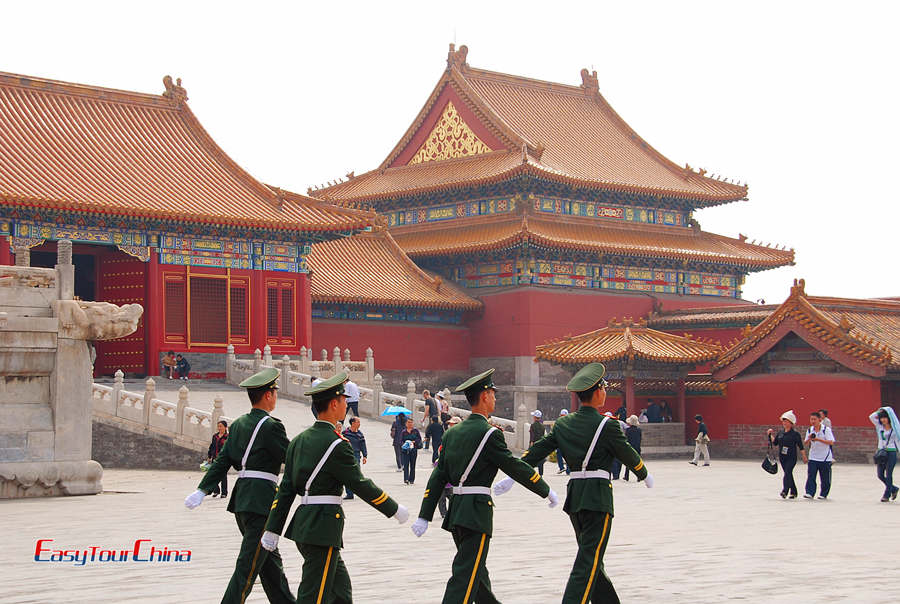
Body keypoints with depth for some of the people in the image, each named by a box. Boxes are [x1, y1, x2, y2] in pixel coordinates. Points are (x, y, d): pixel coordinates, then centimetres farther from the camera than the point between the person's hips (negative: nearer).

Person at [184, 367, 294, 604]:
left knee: (270, 559, 17)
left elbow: (222, 460, 9)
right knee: (249, 565, -7)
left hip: (242, 496, 9)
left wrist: (202, 490, 7)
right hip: (260, 501, -9)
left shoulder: (238, 424, 12)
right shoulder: (271, 426, -13)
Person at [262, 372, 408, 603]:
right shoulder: (337, 445, -15)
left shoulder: (299, 440, 10)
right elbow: (360, 485, -10)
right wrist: (395, 510, 1)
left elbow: (285, 489, 10)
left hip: (303, 523, 9)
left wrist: (272, 530, 12)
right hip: (323, 528, -9)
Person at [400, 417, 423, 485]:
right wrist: (403, 444, -15)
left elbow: (419, 439, 3)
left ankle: (411, 480, 13)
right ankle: (406, 480, -14)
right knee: (406, 465, -10)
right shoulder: (403, 432, 6)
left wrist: (414, 442, -13)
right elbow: (401, 441, 5)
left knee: (412, 465, 5)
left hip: (413, 450, 0)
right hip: (405, 451, 0)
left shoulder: (415, 431, 4)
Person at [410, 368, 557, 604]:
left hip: (456, 510, 8)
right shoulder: (489, 434, -11)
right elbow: (516, 468, -8)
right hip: (477, 512, -8)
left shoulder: (452, 433, 11)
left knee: (476, 569, 21)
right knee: (466, 575, -9)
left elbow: (438, 477, 10)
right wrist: (547, 491, 5)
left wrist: (424, 517, 9)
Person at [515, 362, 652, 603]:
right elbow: (628, 454, 0)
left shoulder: (563, 424, 7)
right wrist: (644, 475, 18)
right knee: (589, 561, -8)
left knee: (592, 558, 18)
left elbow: (536, 451, 5)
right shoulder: (608, 425, -10)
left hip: (574, 495, 7)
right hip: (598, 497, -7)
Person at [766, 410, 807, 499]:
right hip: (782, 457, 6)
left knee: (787, 473, -19)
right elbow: (775, 443, 14)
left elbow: (800, 446, -3)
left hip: (791, 458, -6)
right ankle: (793, 492, 23)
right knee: (788, 474, 12)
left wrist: (804, 457, -2)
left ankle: (785, 491, -30)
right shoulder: (780, 432, 10)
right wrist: (771, 435, 3)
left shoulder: (795, 434, -6)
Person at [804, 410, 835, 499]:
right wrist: (809, 439, -14)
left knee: (825, 478, 6)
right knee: (811, 476, -10)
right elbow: (805, 442, 8)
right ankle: (810, 493, -13)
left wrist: (818, 439, -25)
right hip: (813, 457, 3)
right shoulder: (809, 430, 6)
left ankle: (823, 494, 19)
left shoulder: (826, 429, -8)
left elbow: (831, 442, -17)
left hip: (825, 458, -3)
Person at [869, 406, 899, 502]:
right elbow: (871, 417, 3)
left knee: (888, 474, -5)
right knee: (880, 475, 3)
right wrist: (879, 412, 3)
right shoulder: (879, 426, 8)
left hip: (891, 452, -4)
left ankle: (886, 495, 2)